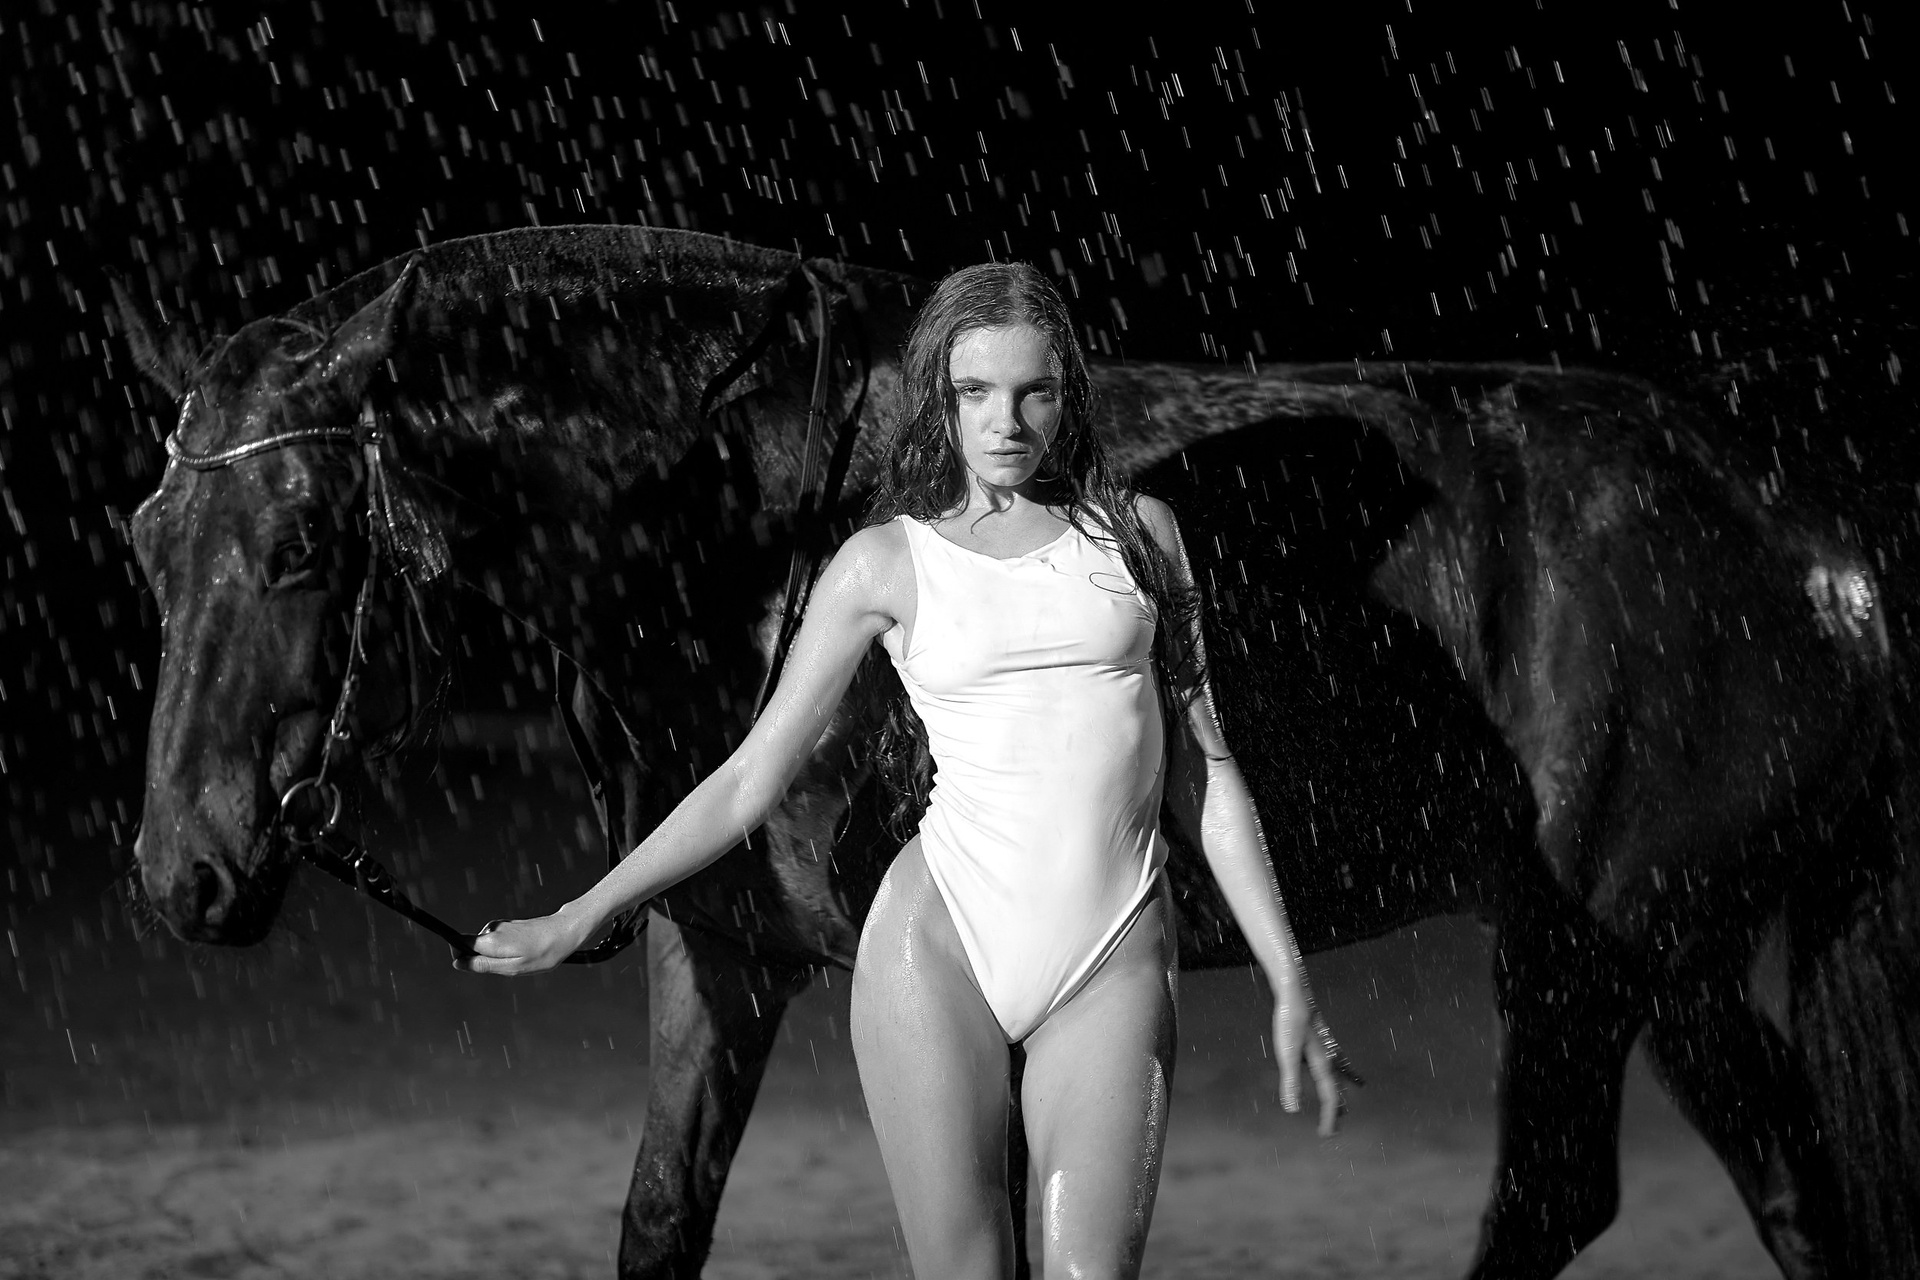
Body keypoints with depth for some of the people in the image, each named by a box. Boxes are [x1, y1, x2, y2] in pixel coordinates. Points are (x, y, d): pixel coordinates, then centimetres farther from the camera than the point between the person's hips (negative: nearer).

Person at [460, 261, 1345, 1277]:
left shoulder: (1135, 531, 11)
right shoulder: (887, 563, 7)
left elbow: (1203, 772, 14)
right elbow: (753, 777, 11)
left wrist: (1289, 984, 11)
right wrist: (577, 919, 9)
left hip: (1111, 963, 1)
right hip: (940, 938, -1)